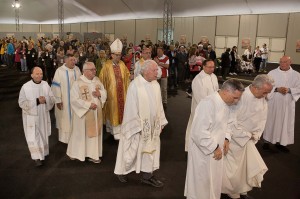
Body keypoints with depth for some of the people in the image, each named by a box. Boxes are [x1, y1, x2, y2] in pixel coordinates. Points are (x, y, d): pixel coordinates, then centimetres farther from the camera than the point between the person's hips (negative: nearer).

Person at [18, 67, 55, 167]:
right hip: (31, 116, -4)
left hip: (44, 115, 4)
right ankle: (37, 157, 7)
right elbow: (22, 103, -13)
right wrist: (36, 101, -23)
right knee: (34, 137, -3)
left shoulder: (45, 85, -4)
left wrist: (45, 99, -21)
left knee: (43, 135, 17)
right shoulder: (25, 87, -14)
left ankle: (43, 152, 38)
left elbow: (52, 99, 1)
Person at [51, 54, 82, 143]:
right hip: (64, 100, -4)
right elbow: (56, 86, -12)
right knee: (65, 119, 7)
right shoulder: (60, 71, -12)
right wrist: (58, 100, -14)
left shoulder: (77, 69, 1)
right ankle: (65, 137, 22)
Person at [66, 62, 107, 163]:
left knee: (95, 132, 9)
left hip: (96, 113, 5)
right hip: (83, 113, -5)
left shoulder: (97, 80, 5)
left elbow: (104, 93, 11)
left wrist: (100, 94, -11)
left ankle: (93, 154, 20)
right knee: (81, 133, 7)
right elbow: (74, 99, -18)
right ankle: (76, 153, 27)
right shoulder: (78, 83, -13)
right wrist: (88, 105, -21)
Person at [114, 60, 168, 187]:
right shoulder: (135, 85, -18)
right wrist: (137, 127, -16)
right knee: (132, 150, 9)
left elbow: (159, 105, 7)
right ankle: (122, 171, 33)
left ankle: (147, 175, 28)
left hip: (152, 125, 6)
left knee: (151, 149, 13)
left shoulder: (156, 85, 0)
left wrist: (161, 122, 6)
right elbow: (132, 108, -16)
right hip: (138, 125, -6)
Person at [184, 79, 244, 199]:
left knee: (215, 179, 22)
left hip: (216, 150, 8)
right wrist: (215, 148, -21)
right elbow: (199, 132, -30)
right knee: (202, 181, 10)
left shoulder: (227, 103, -1)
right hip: (203, 150, -8)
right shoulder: (208, 104, -29)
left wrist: (226, 138, 0)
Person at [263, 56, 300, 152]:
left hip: (287, 104, 1)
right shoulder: (272, 73, -3)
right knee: (270, 121, 7)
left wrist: (289, 90, -18)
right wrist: (277, 89, -18)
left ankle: (281, 142, 21)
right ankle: (267, 140, 19)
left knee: (285, 123, 8)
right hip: (273, 102, -1)